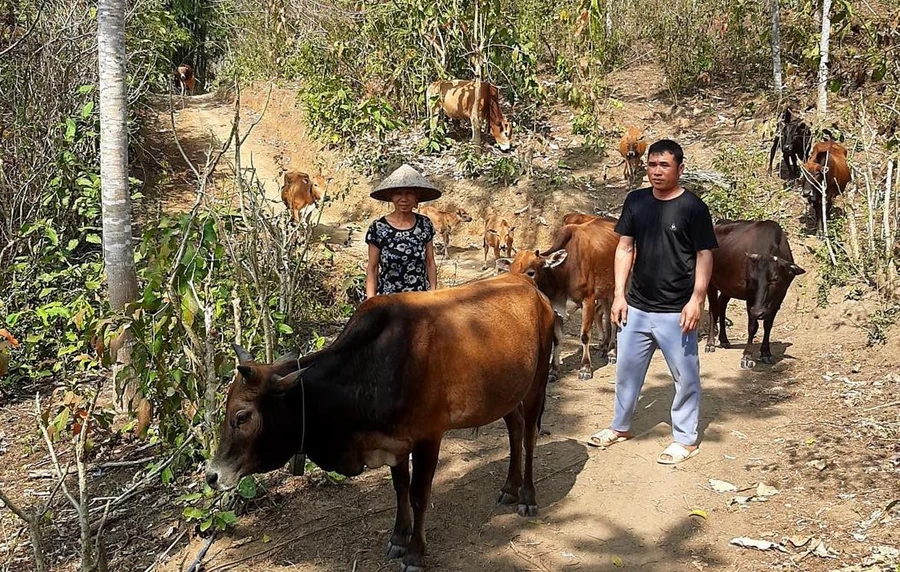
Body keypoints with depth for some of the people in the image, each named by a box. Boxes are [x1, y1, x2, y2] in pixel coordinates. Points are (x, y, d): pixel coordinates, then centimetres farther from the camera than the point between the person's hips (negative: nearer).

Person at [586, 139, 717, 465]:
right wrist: (619, 294, 2)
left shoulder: (693, 207, -8)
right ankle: (620, 427, 35)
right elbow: (625, 248, 7)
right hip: (636, 307, 5)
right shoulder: (635, 202, 4)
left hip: (676, 312, -4)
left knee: (685, 376, 7)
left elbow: (704, 256, -8)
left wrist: (696, 300, -17)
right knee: (627, 369, 17)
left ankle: (686, 440, 22)